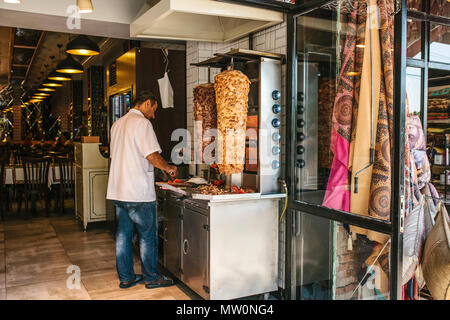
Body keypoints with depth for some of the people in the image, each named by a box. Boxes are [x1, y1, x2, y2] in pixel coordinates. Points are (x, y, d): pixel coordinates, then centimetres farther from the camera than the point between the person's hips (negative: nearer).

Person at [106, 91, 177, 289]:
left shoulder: (118, 124, 15)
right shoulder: (142, 123, -12)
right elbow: (152, 155, -20)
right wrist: (168, 168, -2)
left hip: (118, 189, 8)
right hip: (139, 191, -8)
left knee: (123, 234, 12)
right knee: (148, 235, 4)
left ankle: (125, 277, 21)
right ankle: (151, 277, 15)